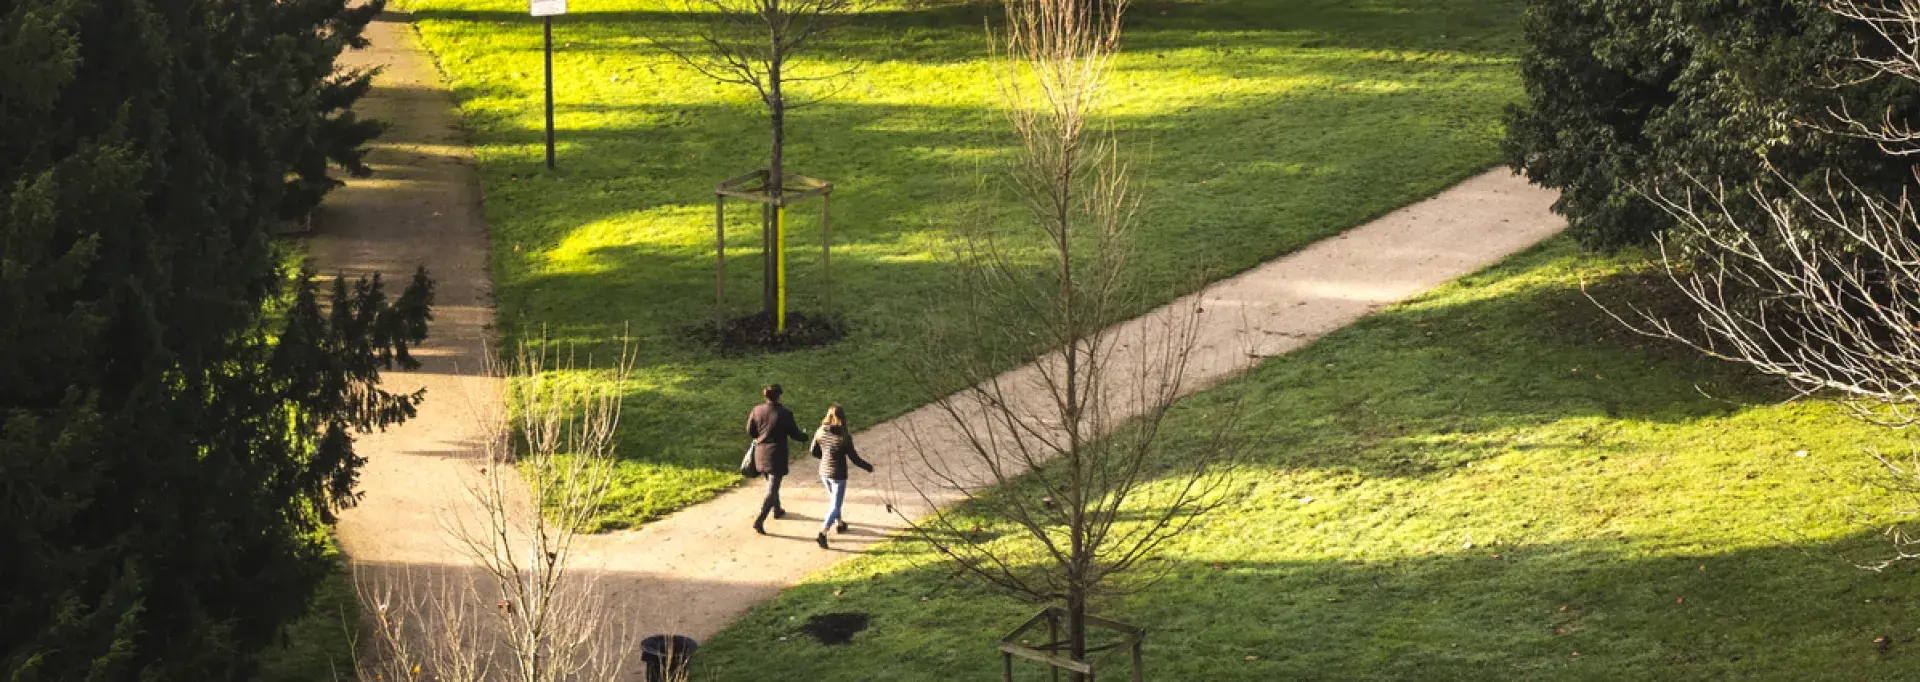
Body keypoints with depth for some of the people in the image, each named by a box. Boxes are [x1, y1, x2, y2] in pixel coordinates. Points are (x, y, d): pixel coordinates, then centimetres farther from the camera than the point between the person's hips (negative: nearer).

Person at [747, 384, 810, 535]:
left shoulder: (757, 410, -6)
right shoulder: (785, 414, -18)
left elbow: (750, 432, 3)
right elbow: (794, 434, -8)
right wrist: (805, 436, 15)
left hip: (761, 453, 5)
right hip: (776, 455, -5)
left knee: (771, 483, 27)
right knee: (772, 490, 0)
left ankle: (777, 510, 45)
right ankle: (759, 521, -10)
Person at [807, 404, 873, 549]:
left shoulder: (821, 432, -8)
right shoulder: (844, 437, -21)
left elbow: (813, 451, 4)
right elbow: (854, 458, -14)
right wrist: (868, 467, 2)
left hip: (824, 472, 6)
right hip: (838, 475, -6)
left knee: (833, 500, 29)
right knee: (835, 506, 2)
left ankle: (840, 523, 48)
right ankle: (822, 534, -14)